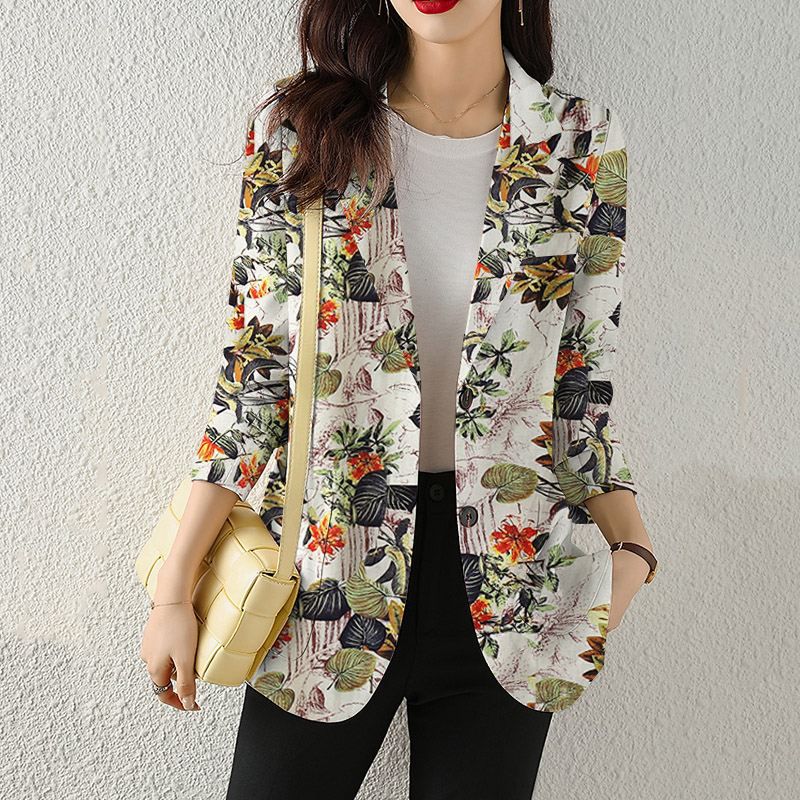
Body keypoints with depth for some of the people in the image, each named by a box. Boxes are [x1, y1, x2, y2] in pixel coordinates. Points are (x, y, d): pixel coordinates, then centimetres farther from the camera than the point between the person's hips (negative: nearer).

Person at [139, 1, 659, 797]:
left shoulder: (585, 143, -1)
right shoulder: (297, 126, -3)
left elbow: (583, 383, 4)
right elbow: (253, 372, -2)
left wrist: (631, 546, -9)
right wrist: (176, 588, -3)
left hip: (505, 584, 1)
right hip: (330, 569, 0)